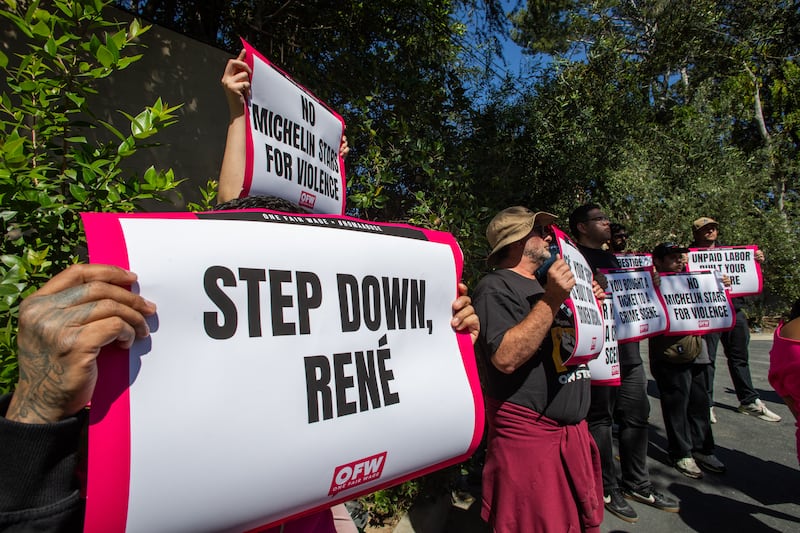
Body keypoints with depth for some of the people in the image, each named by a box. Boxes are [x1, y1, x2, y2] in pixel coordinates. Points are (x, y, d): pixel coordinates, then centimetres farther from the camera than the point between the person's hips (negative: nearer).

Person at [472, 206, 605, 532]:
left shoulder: (540, 286, 16)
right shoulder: (496, 288, -13)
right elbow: (506, 358, -27)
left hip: (573, 429, 9)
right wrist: (551, 300, -26)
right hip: (528, 435, -9)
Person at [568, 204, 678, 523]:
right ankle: (608, 489, 16)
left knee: (636, 415, 14)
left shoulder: (612, 258, 20)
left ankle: (637, 484, 30)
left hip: (628, 349, 9)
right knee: (600, 419, 2)